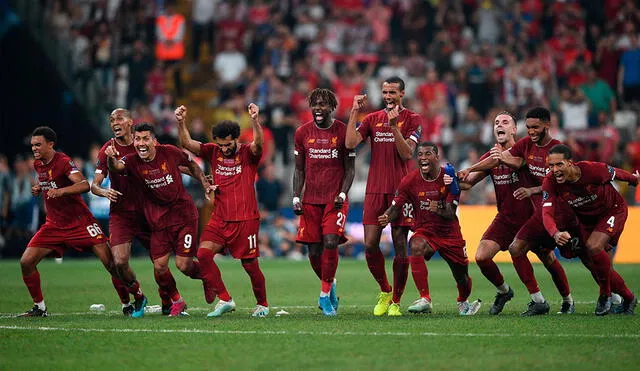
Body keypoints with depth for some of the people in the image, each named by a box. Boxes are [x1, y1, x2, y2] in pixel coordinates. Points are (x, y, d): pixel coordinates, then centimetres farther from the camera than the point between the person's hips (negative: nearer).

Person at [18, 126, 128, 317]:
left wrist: (61, 191, -46)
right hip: (54, 225, 6)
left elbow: (84, 185, -32)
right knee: (26, 262, -7)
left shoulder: (63, 161, -16)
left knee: (111, 262, -13)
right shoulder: (38, 164, 7)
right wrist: (38, 188, 8)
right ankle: (39, 307, 6)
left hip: (80, 221, -6)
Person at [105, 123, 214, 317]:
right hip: (158, 220, 2)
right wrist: (111, 158, -55)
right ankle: (176, 301, 23)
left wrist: (205, 183, 2)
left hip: (184, 215, -2)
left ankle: (206, 276, 29)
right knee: (159, 267, -4)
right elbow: (115, 168, -33)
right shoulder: (132, 161, -11)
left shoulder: (170, 152, -10)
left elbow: (191, 164, 10)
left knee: (183, 265, -6)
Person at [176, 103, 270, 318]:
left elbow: (258, 144, -25)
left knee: (250, 265, 1)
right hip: (219, 219, 4)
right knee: (203, 253, -15)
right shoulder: (213, 152, 7)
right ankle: (225, 300, -9)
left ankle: (262, 304, 23)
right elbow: (187, 144, -2)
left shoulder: (247, 154, -4)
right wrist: (181, 123, -21)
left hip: (246, 220, -4)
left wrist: (255, 121, -44)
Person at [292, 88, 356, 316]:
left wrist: (343, 194, -12)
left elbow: (350, 169, 2)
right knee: (314, 252, 0)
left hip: (335, 199, -3)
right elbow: (299, 170, 12)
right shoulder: (302, 133, 6)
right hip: (310, 201, 3)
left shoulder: (344, 132, -1)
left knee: (330, 243, -19)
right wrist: (296, 197, 1)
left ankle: (325, 293, -8)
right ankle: (330, 283, 26)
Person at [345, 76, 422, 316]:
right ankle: (384, 292, 17)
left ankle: (395, 301, 5)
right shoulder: (372, 119, 13)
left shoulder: (412, 119, 2)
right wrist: (354, 112, -4)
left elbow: (407, 154, -9)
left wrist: (394, 127, -20)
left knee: (400, 246, -3)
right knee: (370, 245, -4)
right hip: (375, 189, 3)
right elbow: (350, 143, -1)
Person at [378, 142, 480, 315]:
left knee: (462, 279, 7)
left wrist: (439, 210, -37)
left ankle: (463, 303, 45)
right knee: (416, 246, -37)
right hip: (424, 231, -1)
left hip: (449, 233, 1)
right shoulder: (410, 180, -8)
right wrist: (386, 217, -29)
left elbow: (451, 215, -14)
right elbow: (396, 206, -6)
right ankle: (425, 300, -34)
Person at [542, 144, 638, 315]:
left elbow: (616, 174, -11)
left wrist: (634, 179, 11)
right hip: (585, 218, 5)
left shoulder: (593, 170, -33)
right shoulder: (550, 182, -25)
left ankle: (605, 295, -6)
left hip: (612, 210, -5)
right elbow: (547, 212, -32)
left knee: (593, 248, -27)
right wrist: (556, 233, -54)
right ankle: (628, 298, 27)